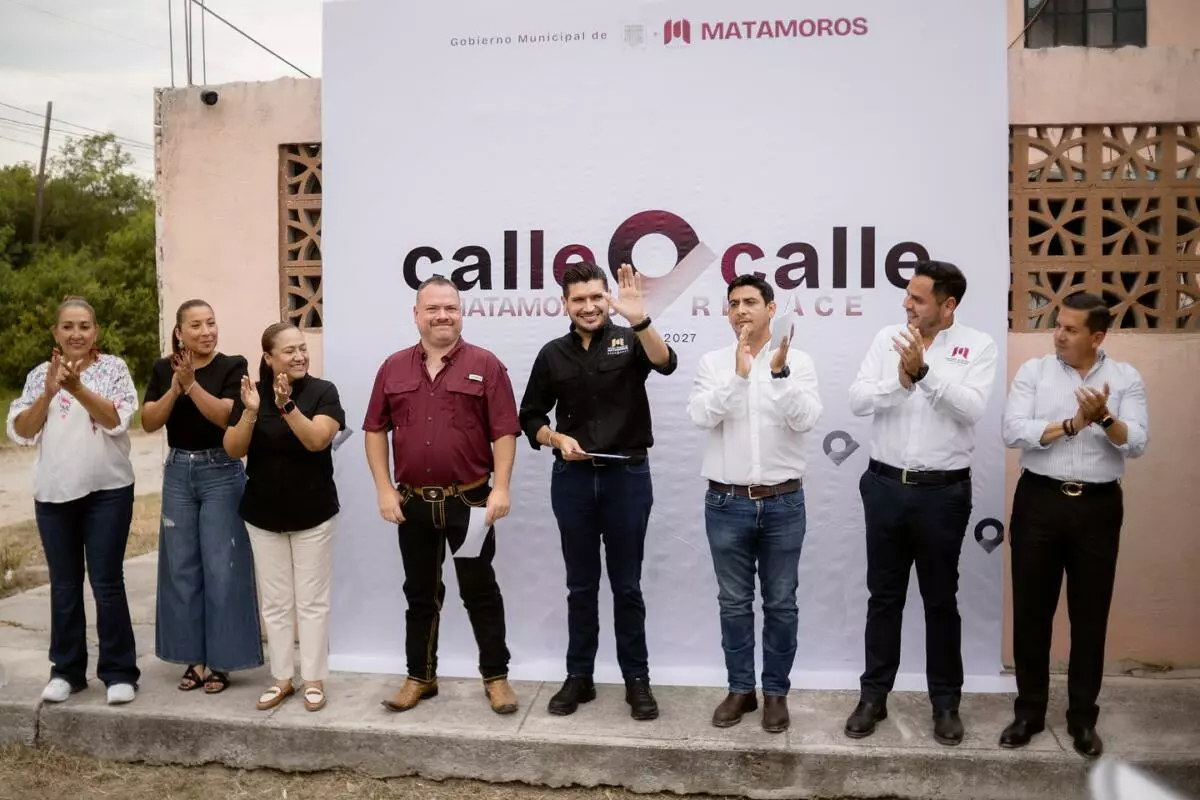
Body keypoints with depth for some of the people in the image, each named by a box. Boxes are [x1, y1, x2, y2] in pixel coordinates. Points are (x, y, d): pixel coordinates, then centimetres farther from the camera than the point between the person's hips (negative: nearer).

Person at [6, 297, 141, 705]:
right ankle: (66, 671, 22)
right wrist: (49, 392, -15)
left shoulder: (113, 367, 0)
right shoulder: (40, 374, 8)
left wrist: (77, 387, -24)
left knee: (106, 582, -2)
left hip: (107, 491, -3)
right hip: (53, 493, 3)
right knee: (64, 584, 11)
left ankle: (119, 671, 8)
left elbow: (117, 421, -12)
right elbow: (20, 432, 0)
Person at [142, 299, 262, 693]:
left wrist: (191, 383, -25)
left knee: (221, 569, -1)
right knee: (182, 568, 8)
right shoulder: (163, 369, 6)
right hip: (177, 473, 4)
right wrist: (174, 388, -16)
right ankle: (193, 657, 21)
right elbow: (148, 423, -2)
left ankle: (221, 660, 11)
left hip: (221, 473, -4)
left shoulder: (232, 366, -5)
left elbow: (225, 416, -17)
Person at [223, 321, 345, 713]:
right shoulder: (251, 393, 0)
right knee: (275, 602, 11)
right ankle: (282, 678, 23)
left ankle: (314, 679, 16)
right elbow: (233, 450, -7)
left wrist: (287, 406, -34)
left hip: (312, 514, -3)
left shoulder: (323, 391, -10)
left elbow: (317, 440, -22)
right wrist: (250, 412, -23)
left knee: (312, 600, 6)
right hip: (263, 515, 3)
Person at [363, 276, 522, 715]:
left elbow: (504, 431, -7)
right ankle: (420, 676, 27)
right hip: (413, 502, 3)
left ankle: (496, 676, 19)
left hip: (470, 501, -3)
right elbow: (375, 430, 7)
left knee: (480, 591, 6)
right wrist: (384, 489, 0)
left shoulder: (486, 365, -4)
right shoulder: (393, 367, 6)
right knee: (420, 593, 14)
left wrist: (500, 488, -15)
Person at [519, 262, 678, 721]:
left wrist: (640, 319, -40)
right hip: (573, 480, 2)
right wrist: (557, 439, -10)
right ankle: (579, 677, 25)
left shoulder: (629, 341, -2)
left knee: (627, 585, 8)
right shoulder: (553, 354, 5)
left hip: (627, 476, -2)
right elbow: (531, 416, 10)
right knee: (580, 585, 12)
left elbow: (666, 364, -24)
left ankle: (637, 680, 20)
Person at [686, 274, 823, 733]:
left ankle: (776, 692, 24)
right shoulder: (712, 363, 1)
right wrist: (738, 375, -24)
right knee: (734, 603, 11)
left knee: (780, 604, 9)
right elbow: (701, 416, -14)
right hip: (727, 503, 1)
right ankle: (740, 689, 26)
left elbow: (805, 419, -15)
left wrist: (779, 372, -27)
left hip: (783, 503, -1)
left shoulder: (799, 362, -1)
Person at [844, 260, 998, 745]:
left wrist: (925, 370, -26)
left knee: (941, 599, 10)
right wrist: (900, 379, -20)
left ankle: (946, 703, 26)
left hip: (943, 491, -2)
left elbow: (972, 409, -17)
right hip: (886, 486, 2)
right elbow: (857, 401, -5)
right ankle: (873, 696, 24)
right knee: (883, 596, 12)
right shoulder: (888, 339, 3)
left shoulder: (978, 346, -4)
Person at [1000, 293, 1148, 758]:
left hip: (1098, 506, 1)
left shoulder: (1126, 379, 2)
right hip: (1039, 501, 0)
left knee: (1090, 614, 9)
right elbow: (1013, 432, -12)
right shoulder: (1033, 371, 0)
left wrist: (1104, 418, -27)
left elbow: (1137, 444, -9)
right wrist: (1072, 424, -19)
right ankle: (1029, 711, 21)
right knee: (1031, 610, 7)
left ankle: (1082, 717, 23)